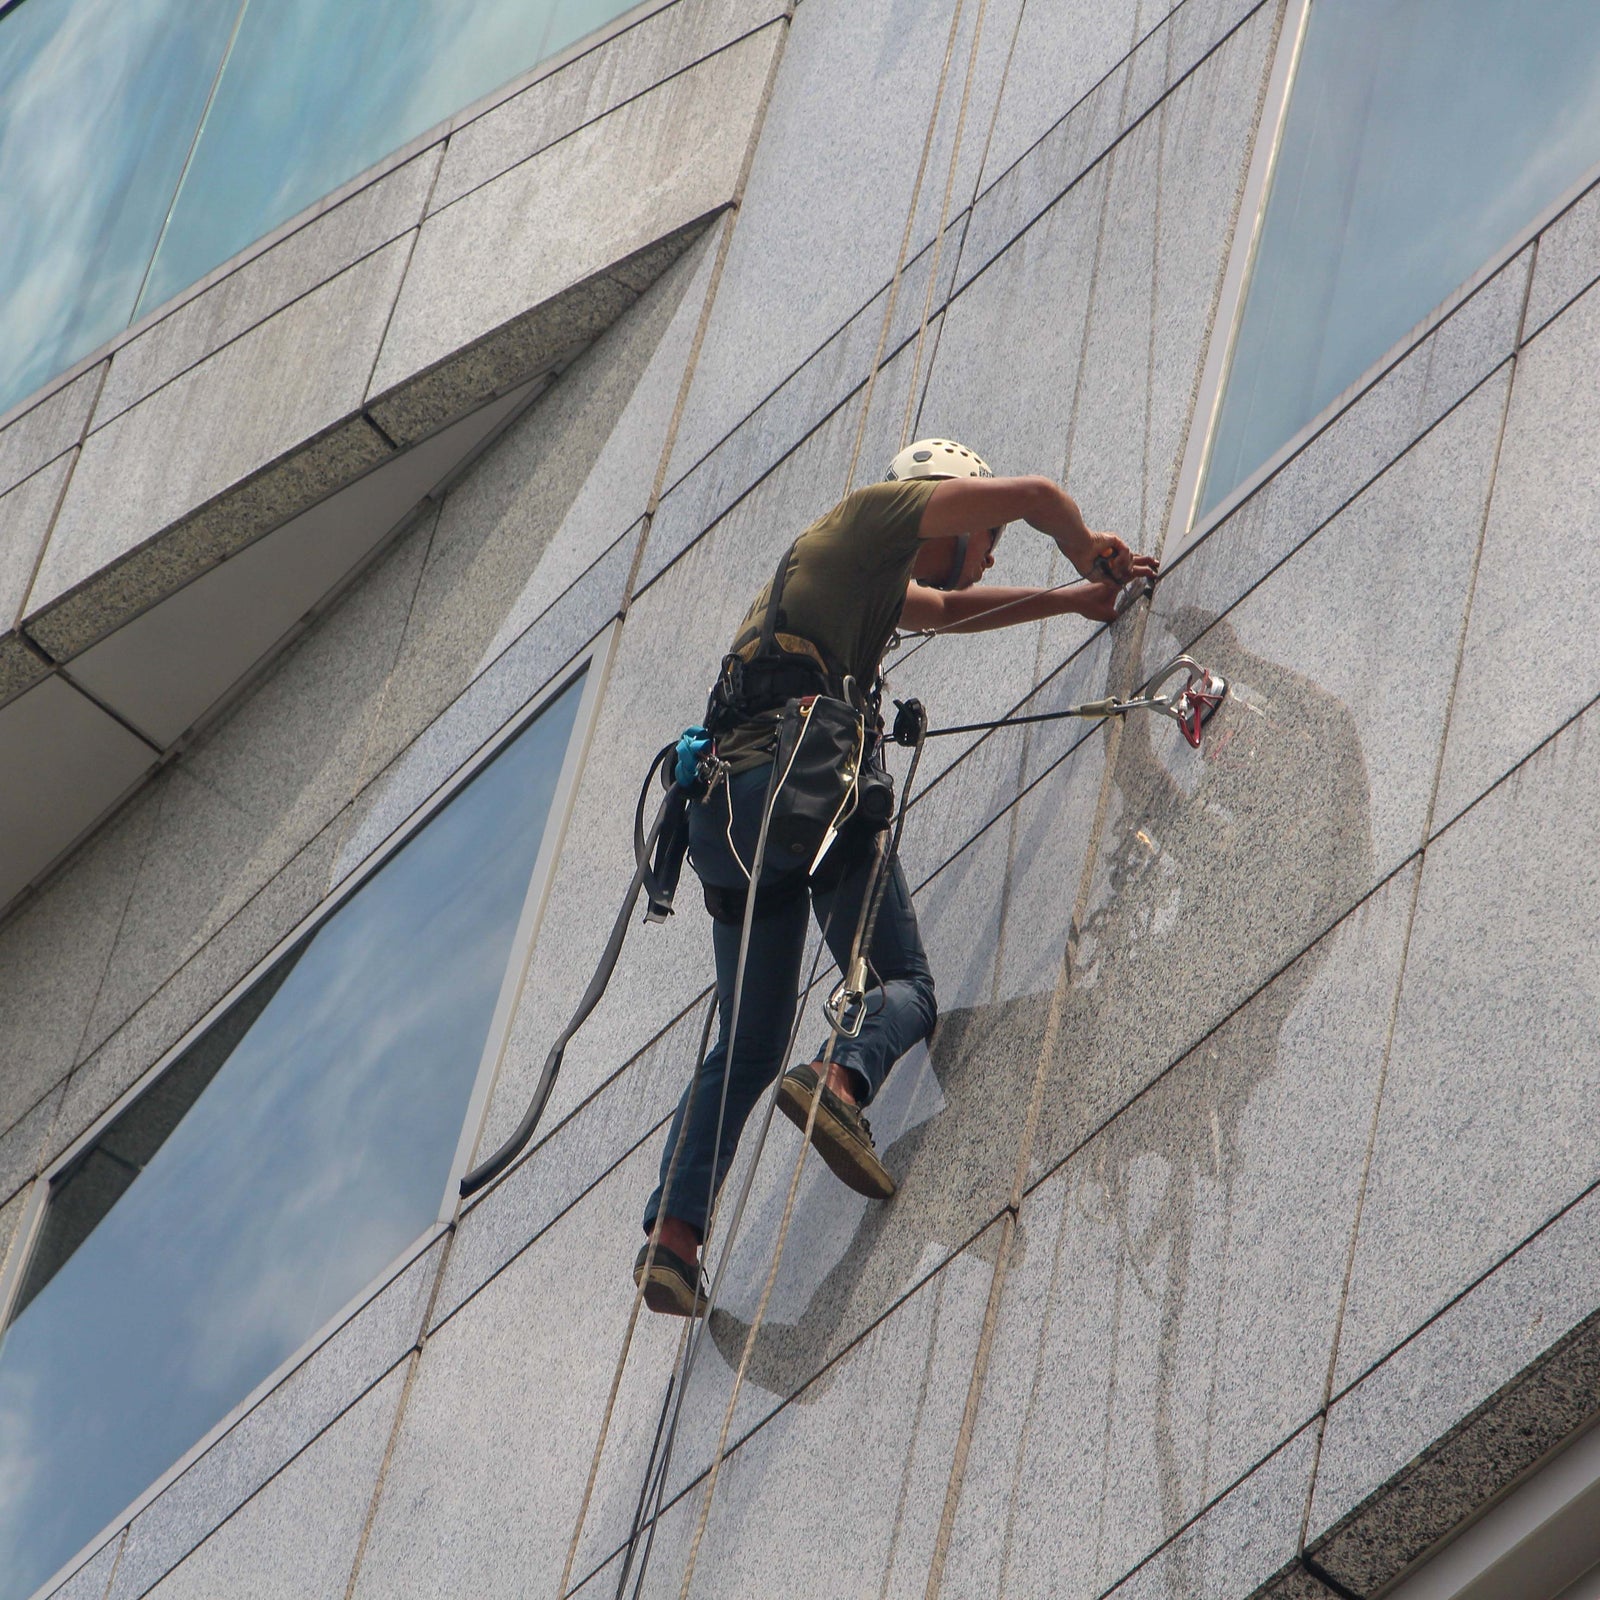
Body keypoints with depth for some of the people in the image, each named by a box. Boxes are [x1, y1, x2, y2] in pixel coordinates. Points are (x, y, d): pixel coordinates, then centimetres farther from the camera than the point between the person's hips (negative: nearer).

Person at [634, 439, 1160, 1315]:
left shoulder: (875, 577, 35)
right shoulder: (874, 513, 11)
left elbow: (948, 610, 53)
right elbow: (1037, 494, 5)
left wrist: (1071, 600, 52)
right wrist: (1089, 554, 25)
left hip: (717, 809, 8)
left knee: (748, 1044, 8)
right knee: (902, 982, -2)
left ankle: (673, 1229, -8)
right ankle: (843, 1079, -33)